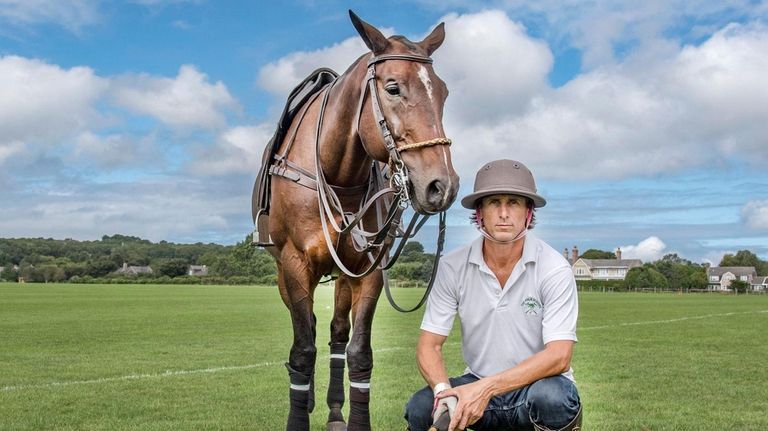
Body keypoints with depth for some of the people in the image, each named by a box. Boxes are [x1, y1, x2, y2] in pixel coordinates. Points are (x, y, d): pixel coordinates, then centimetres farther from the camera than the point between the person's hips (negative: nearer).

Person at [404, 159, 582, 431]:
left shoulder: (554, 269, -15)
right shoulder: (453, 267, -8)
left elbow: (558, 356, -22)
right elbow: (429, 345, -7)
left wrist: (487, 388, -33)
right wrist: (444, 390, -29)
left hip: (537, 384, -1)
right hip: (477, 385, 2)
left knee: (552, 397, -36)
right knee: (419, 409, -25)